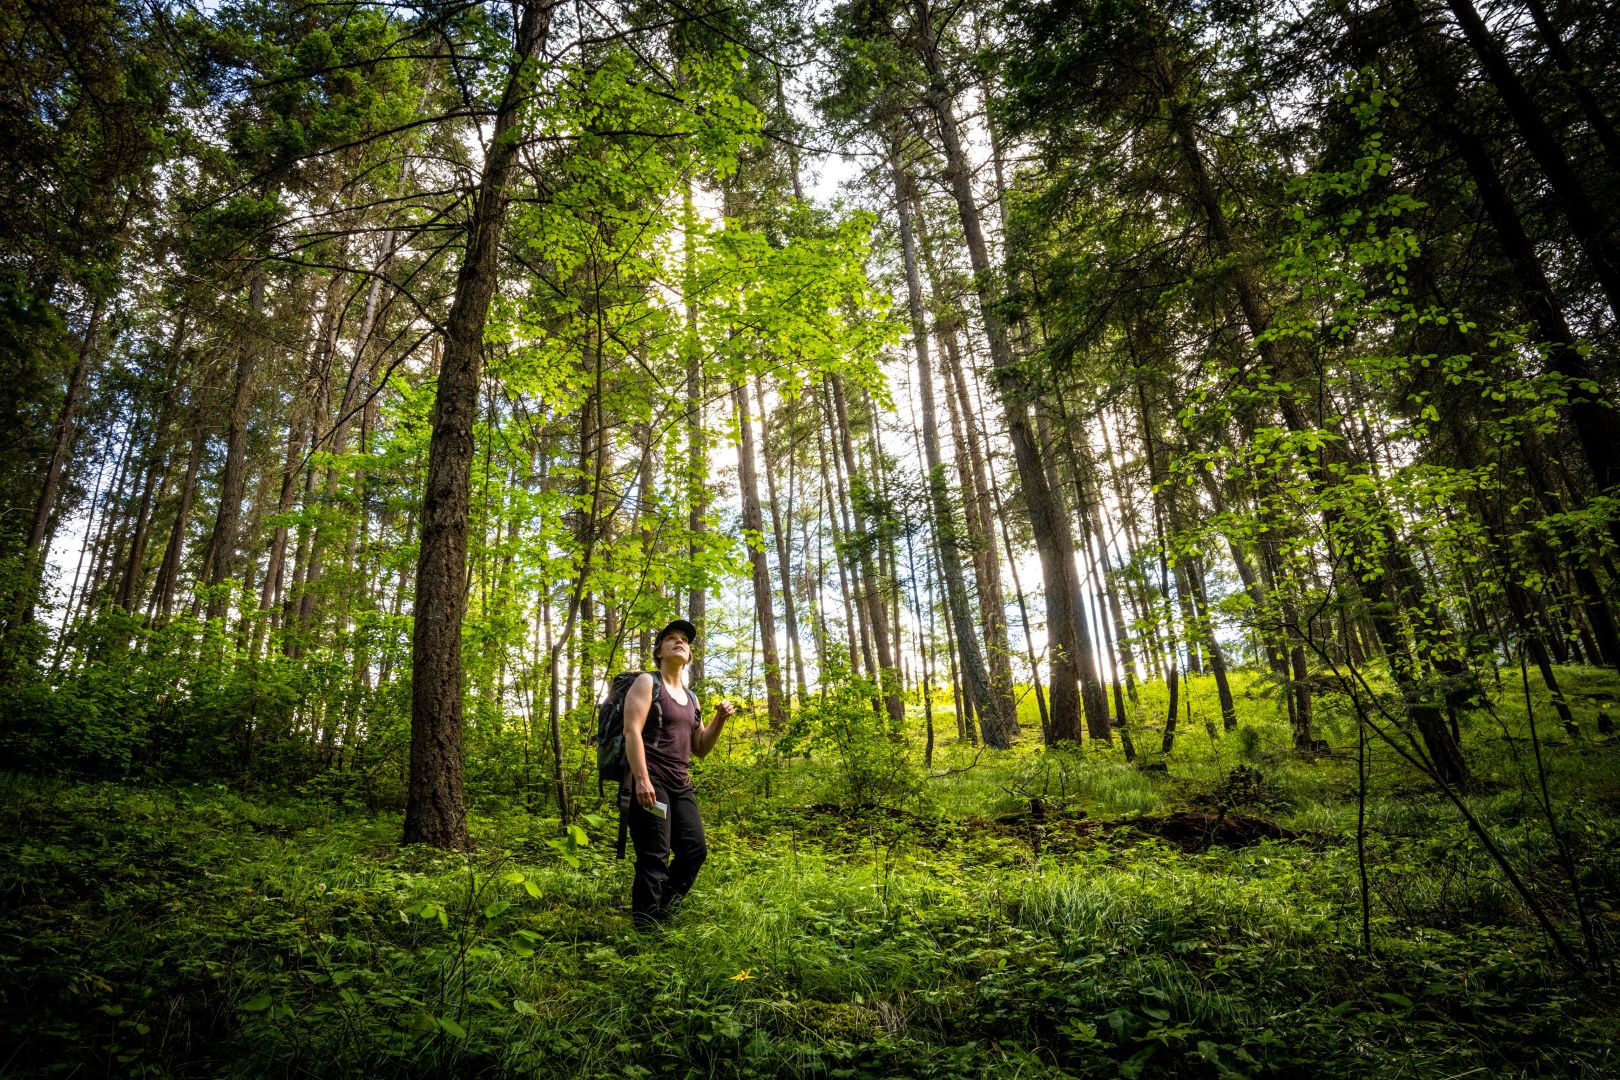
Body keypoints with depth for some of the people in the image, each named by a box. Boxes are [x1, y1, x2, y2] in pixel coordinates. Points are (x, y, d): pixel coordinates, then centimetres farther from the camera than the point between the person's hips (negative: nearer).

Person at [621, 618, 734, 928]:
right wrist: (642, 780, -24)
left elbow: (700, 748, 20)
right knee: (654, 857, -9)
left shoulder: (691, 698, 19)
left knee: (694, 849, 3)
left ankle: (660, 912, 19)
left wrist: (719, 720, 4)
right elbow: (632, 731, -13)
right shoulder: (647, 683, -1)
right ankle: (646, 927, 0)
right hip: (648, 780, -7)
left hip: (681, 784, 7)